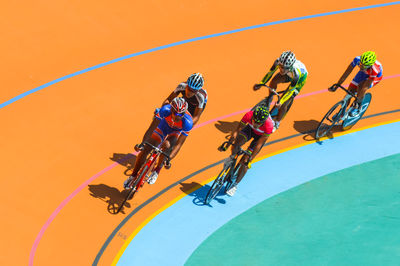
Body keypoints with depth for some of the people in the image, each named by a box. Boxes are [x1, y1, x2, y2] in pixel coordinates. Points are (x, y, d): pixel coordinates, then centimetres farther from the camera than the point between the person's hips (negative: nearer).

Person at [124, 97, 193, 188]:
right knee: (145, 150, -9)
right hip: (163, 127, 1)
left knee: (167, 145, -32)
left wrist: (169, 158, -39)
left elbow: (179, 143, -33)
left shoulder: (188, 122, -38)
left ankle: (157, 170, -6)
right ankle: (133, 176, 11)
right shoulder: (165, 110, -37)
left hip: (176, 132, -1)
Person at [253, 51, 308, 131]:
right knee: (274, 81, -22)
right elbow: (270, 72, -17)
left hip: (301, 77, -5)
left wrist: (281, 102, -39)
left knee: (284, 104, -7)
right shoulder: (278, 62, -36)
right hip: (288, 73, 5)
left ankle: (277, 123, 17)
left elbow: (291, 90, -33)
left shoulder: (296, 73, -46)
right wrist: (261, 83, -24)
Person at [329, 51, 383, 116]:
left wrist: (358, 100, -36)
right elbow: (346, 73, -27)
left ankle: (357, 108, -10)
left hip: (376, 76, -4)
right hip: (363, 73, 4)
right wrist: (337, 85, -24)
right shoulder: (357, 59, -37)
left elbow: (366, 87, -38)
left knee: (360, 86, -31)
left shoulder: (375, 70, -44)